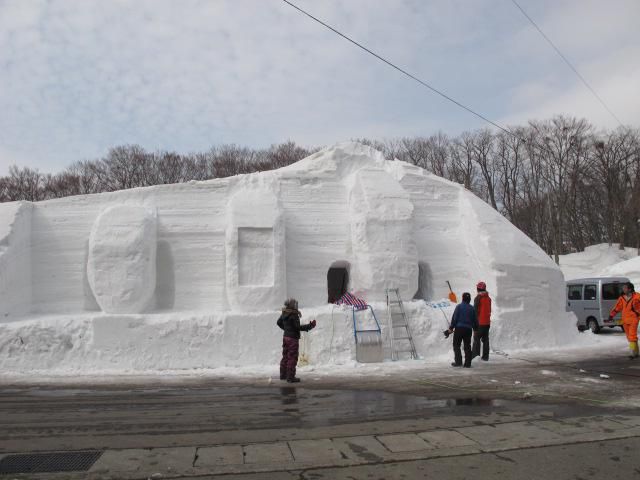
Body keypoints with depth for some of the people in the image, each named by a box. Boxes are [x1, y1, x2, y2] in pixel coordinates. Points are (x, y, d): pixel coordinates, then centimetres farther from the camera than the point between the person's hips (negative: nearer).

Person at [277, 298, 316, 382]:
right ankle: (291, 377, 4)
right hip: (293, 338, -8)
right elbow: (298, 327, -21)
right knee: (292, 358, 0)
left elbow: (279, 322, 17)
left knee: (285, 356, 18)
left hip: (285, 336, 8)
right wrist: (309, 326, -15)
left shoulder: (284, 313, 4)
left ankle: (283, 375, 27)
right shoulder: (294, 315, -21)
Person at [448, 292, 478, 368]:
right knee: (467, 346, 9)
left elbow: (454, 318, -8)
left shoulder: (459, 306, -6)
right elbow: (475, 320, 13)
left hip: (459, 328, -4)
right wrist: (475, 328, 26)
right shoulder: (472, 308, 6)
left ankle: (458, 362, -1)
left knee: (456, 345, 5)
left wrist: (451, 327, -2)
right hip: (468, 329, 4)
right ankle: (467, 363, 8)